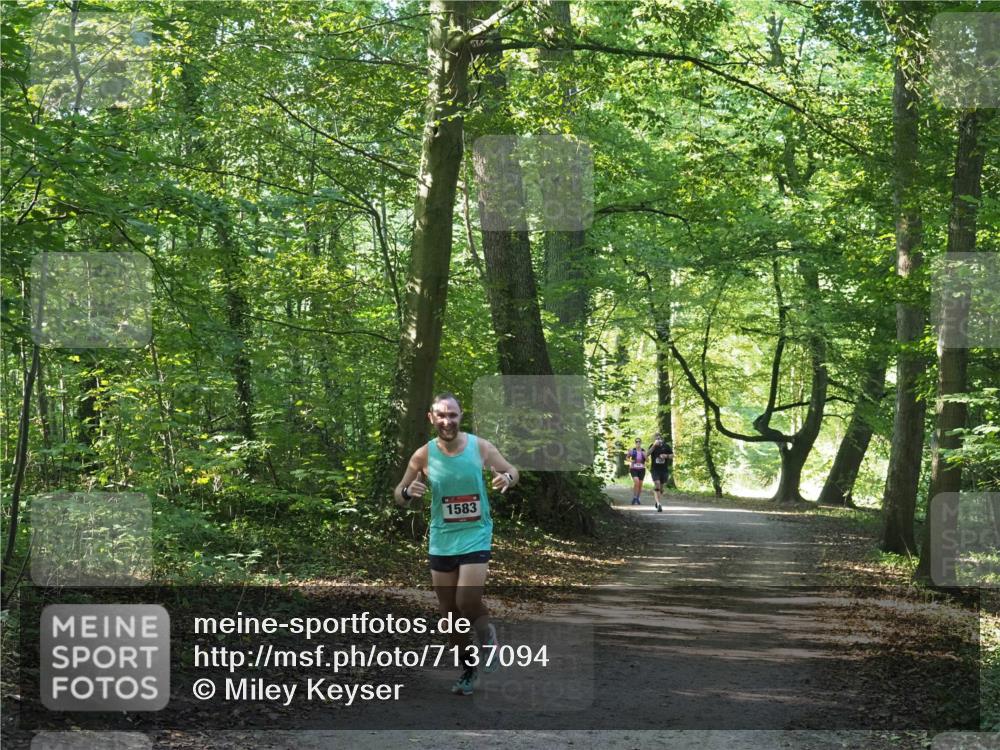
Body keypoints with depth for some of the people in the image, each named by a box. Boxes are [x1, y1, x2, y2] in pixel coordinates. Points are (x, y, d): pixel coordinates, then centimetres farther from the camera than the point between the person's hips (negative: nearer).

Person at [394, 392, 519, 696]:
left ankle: (487, 636, 15)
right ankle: (468, 668, 29)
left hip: (475, 535, -2)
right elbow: (398, 496, 3)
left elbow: (513, 471, 6)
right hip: (441, 540, 2)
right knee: (450, 612, 9)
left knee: (468, 602, -18)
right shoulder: (423, 455, -5)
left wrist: (507, 478, -19)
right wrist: (408, 492, -22)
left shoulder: (480, 447, -7)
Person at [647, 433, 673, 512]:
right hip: (655, 469, -3)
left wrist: (666, 456, -12)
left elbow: (672, 455, 9)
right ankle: (658, 504, -24)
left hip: (664, 469, 3)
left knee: (661, 487, 14)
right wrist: (654, 445, -33)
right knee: (657, 485, -19)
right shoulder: (653, 446, -2)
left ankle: (658, 502, 35)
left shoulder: (666, 446, 2)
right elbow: (648, 453, -21)